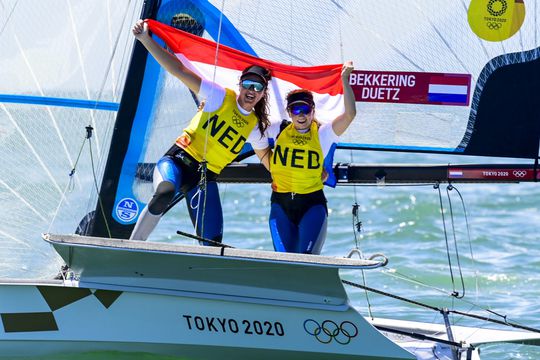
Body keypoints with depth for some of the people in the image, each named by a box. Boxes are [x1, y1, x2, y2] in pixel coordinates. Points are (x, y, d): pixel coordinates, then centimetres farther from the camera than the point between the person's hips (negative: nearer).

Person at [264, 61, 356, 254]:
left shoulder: (322, 134, -2)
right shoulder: (280, 131, 4)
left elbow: (350, 114, -16)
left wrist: (345, 80, -19)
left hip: (312, 204, -2)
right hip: (281, 204, 2)